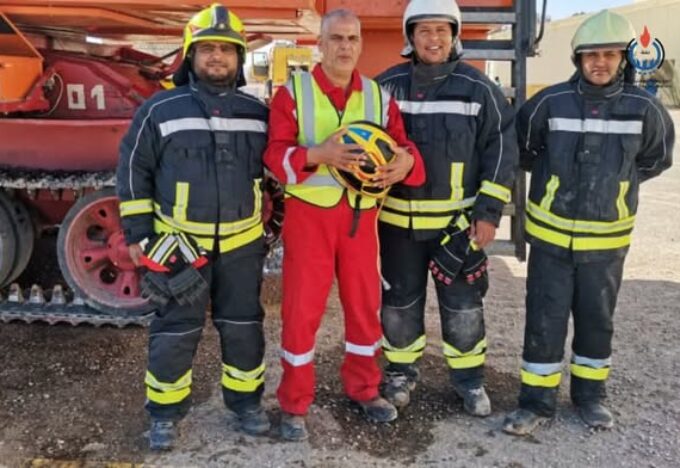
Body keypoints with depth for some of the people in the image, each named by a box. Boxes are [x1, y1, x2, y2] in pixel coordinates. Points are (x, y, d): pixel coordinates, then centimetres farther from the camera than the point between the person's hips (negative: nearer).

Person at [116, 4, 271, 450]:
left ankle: (246, 400, 30)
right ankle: (165, 411, 24)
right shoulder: (160, 110, -4)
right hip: (178, 244, -2)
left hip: (242, 243, 3)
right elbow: (134, 171, 0)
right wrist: (138, 234, -2)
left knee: (243, 327, 12)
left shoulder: (257, 112, 4)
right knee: (175, 333, 6)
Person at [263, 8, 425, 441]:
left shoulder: (378, 95, 9)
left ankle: (364, 389, 33)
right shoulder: (293, 91, -1)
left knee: (365, 304, 13)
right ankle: (295, 404, 18)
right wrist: (318, 155, -27)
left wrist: (405, 161, -19)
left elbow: (401, 145, 5)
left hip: (362, 215, 4)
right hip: (309, 214, -3)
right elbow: (276, 154, -9)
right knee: (302, 309, 2)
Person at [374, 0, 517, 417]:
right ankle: (401, 371, 33)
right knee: (399, 301, 13)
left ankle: (470, 379, 27)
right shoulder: (387, 85, 0)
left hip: (458, 219, -1)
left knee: (463, 305, 8)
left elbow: (501, 150, -1)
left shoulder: (479, 88, -3)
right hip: (397, 219, 1)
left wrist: (489, 212, -7)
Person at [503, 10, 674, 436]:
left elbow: (657, 157, 13)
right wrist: (554, 176, 6)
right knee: (544, 320, 3)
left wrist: (618, 181, 7)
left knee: (597, 320, 14)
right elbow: (520, 148, 7)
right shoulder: (551, 102, -8)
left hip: (607, 239, 2)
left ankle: (591, 395, 32)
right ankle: (537, 401, 16)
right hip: (551, 235, -1)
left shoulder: (644, 108, -5)